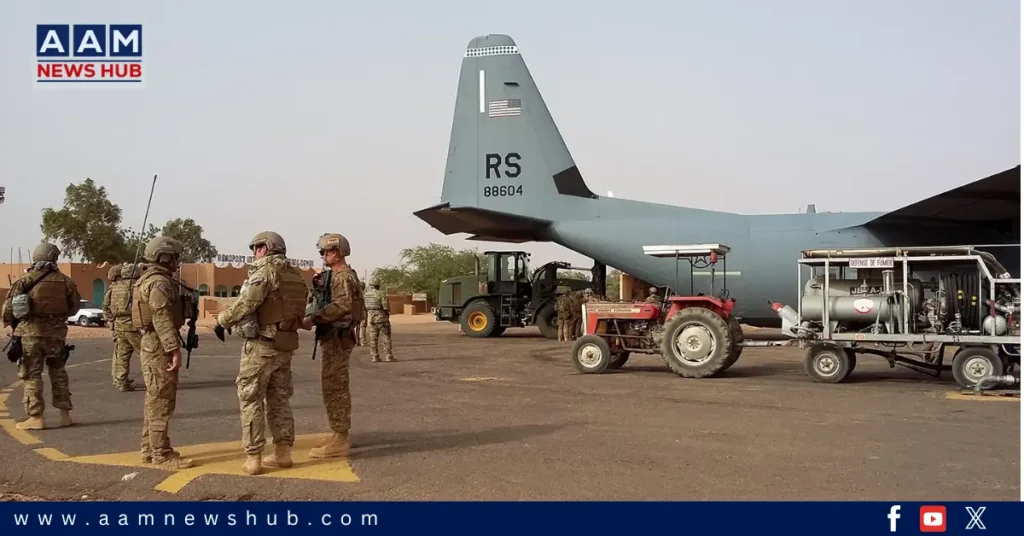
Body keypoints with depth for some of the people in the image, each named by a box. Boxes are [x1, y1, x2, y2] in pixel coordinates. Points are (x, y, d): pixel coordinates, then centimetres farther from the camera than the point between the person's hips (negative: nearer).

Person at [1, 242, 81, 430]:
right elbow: (74, 307, 8)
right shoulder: (64, 281, 1)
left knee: (31, 374, 4)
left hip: (30, 333, -2)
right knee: (58, 372, 16)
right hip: (55, 333, 2)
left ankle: (35, 417, 2)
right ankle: (65, 413, 16)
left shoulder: (24, 280, -5)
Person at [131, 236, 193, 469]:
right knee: (161, 401, -8)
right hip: (159, 346, -11)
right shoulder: (160, 283, -16)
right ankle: (162, 454, -5)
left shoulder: (147, 280, 17)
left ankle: (150, 449, 22)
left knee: (155, 399, 15)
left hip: (151, 344, 11)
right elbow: (163, 319, -24)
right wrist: (174, 349, -27)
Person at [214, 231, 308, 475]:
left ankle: (253, 458, 1)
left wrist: (222, 321, -8)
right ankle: (283, 452, 17)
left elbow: (246, 303, -21)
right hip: (285, 345, 8)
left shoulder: (265, 271, -12)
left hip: (261, 344, -7)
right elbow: (300, 312, 12)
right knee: (280, 398, 14)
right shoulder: (296, 276, 12)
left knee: (250, 400, 1)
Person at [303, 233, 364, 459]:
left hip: (336, 338, -11)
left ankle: (339, 441, -4)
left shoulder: (343, 276, -15)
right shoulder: (338, 275, 18)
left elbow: (341, 306, -29)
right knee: (336, 387, 15)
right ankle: (340, 436, 23)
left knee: (334, 388, -8)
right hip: (335, 337, 11)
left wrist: (313, 318, -28)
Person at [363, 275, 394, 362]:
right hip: (381, 318, -4)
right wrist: (388, 313, 5)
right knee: (385, 337, 3)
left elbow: (362, 306, 5)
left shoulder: (364, 294, 2)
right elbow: (386, 307, -16)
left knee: (372, 339, 8)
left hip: (370, 318, 5)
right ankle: (388, 356, 2)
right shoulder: (381, 293, -15)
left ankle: (375, 357, 7)